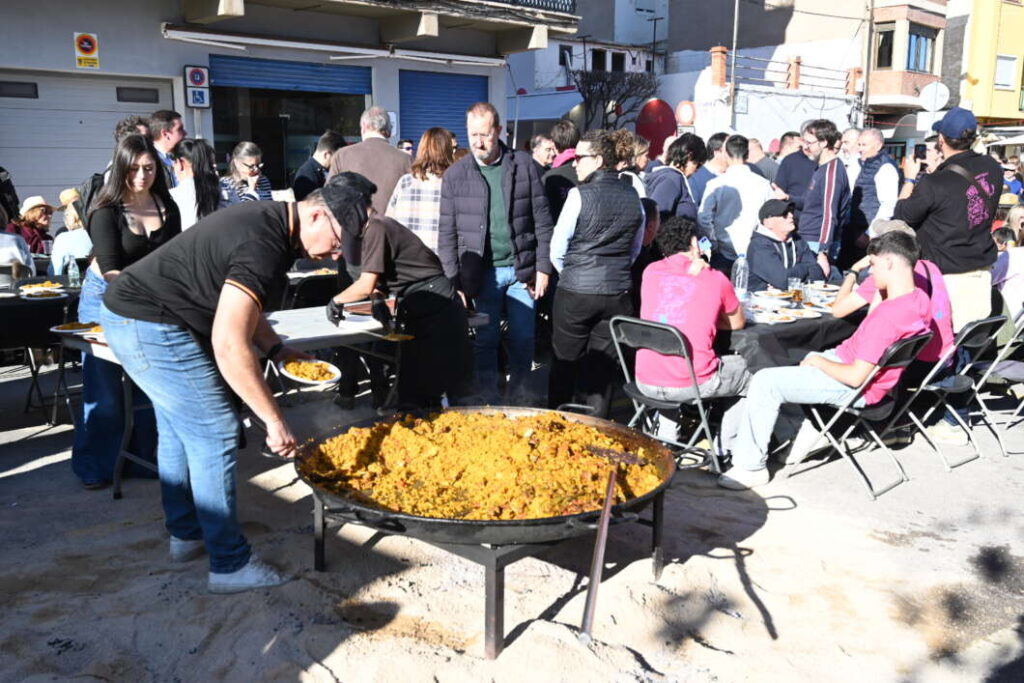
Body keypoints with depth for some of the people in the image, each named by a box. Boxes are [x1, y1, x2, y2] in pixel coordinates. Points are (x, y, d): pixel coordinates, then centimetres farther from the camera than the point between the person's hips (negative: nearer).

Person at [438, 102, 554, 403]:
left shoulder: (524, 165, 1)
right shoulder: (455, 175, 1)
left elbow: (542, 220, 3)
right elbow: (447, 234, 2)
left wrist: (543, 267, -1)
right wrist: (454, 282, -4)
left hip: (520, 268, 1)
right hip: (482, 272, 0)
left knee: (523, 338, 8)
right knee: (485, 339, 7)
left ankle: (520, 394, 26)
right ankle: (488, 399, 21)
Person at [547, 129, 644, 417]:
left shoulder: (580, 195, -12)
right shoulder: (632, 196, 3)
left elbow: (558, 247, -5)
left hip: (576, 293, -4)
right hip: (617, 293, 4)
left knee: (565, 363, 11)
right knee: (603, 366, 11)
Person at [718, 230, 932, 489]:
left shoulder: (888, 315, -32)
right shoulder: (920, 298, -4)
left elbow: (856, 377, -29)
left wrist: (818, 361, -13)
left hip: (854, 389, -10)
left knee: (765, 382, -14)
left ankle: (750, 467, -7)